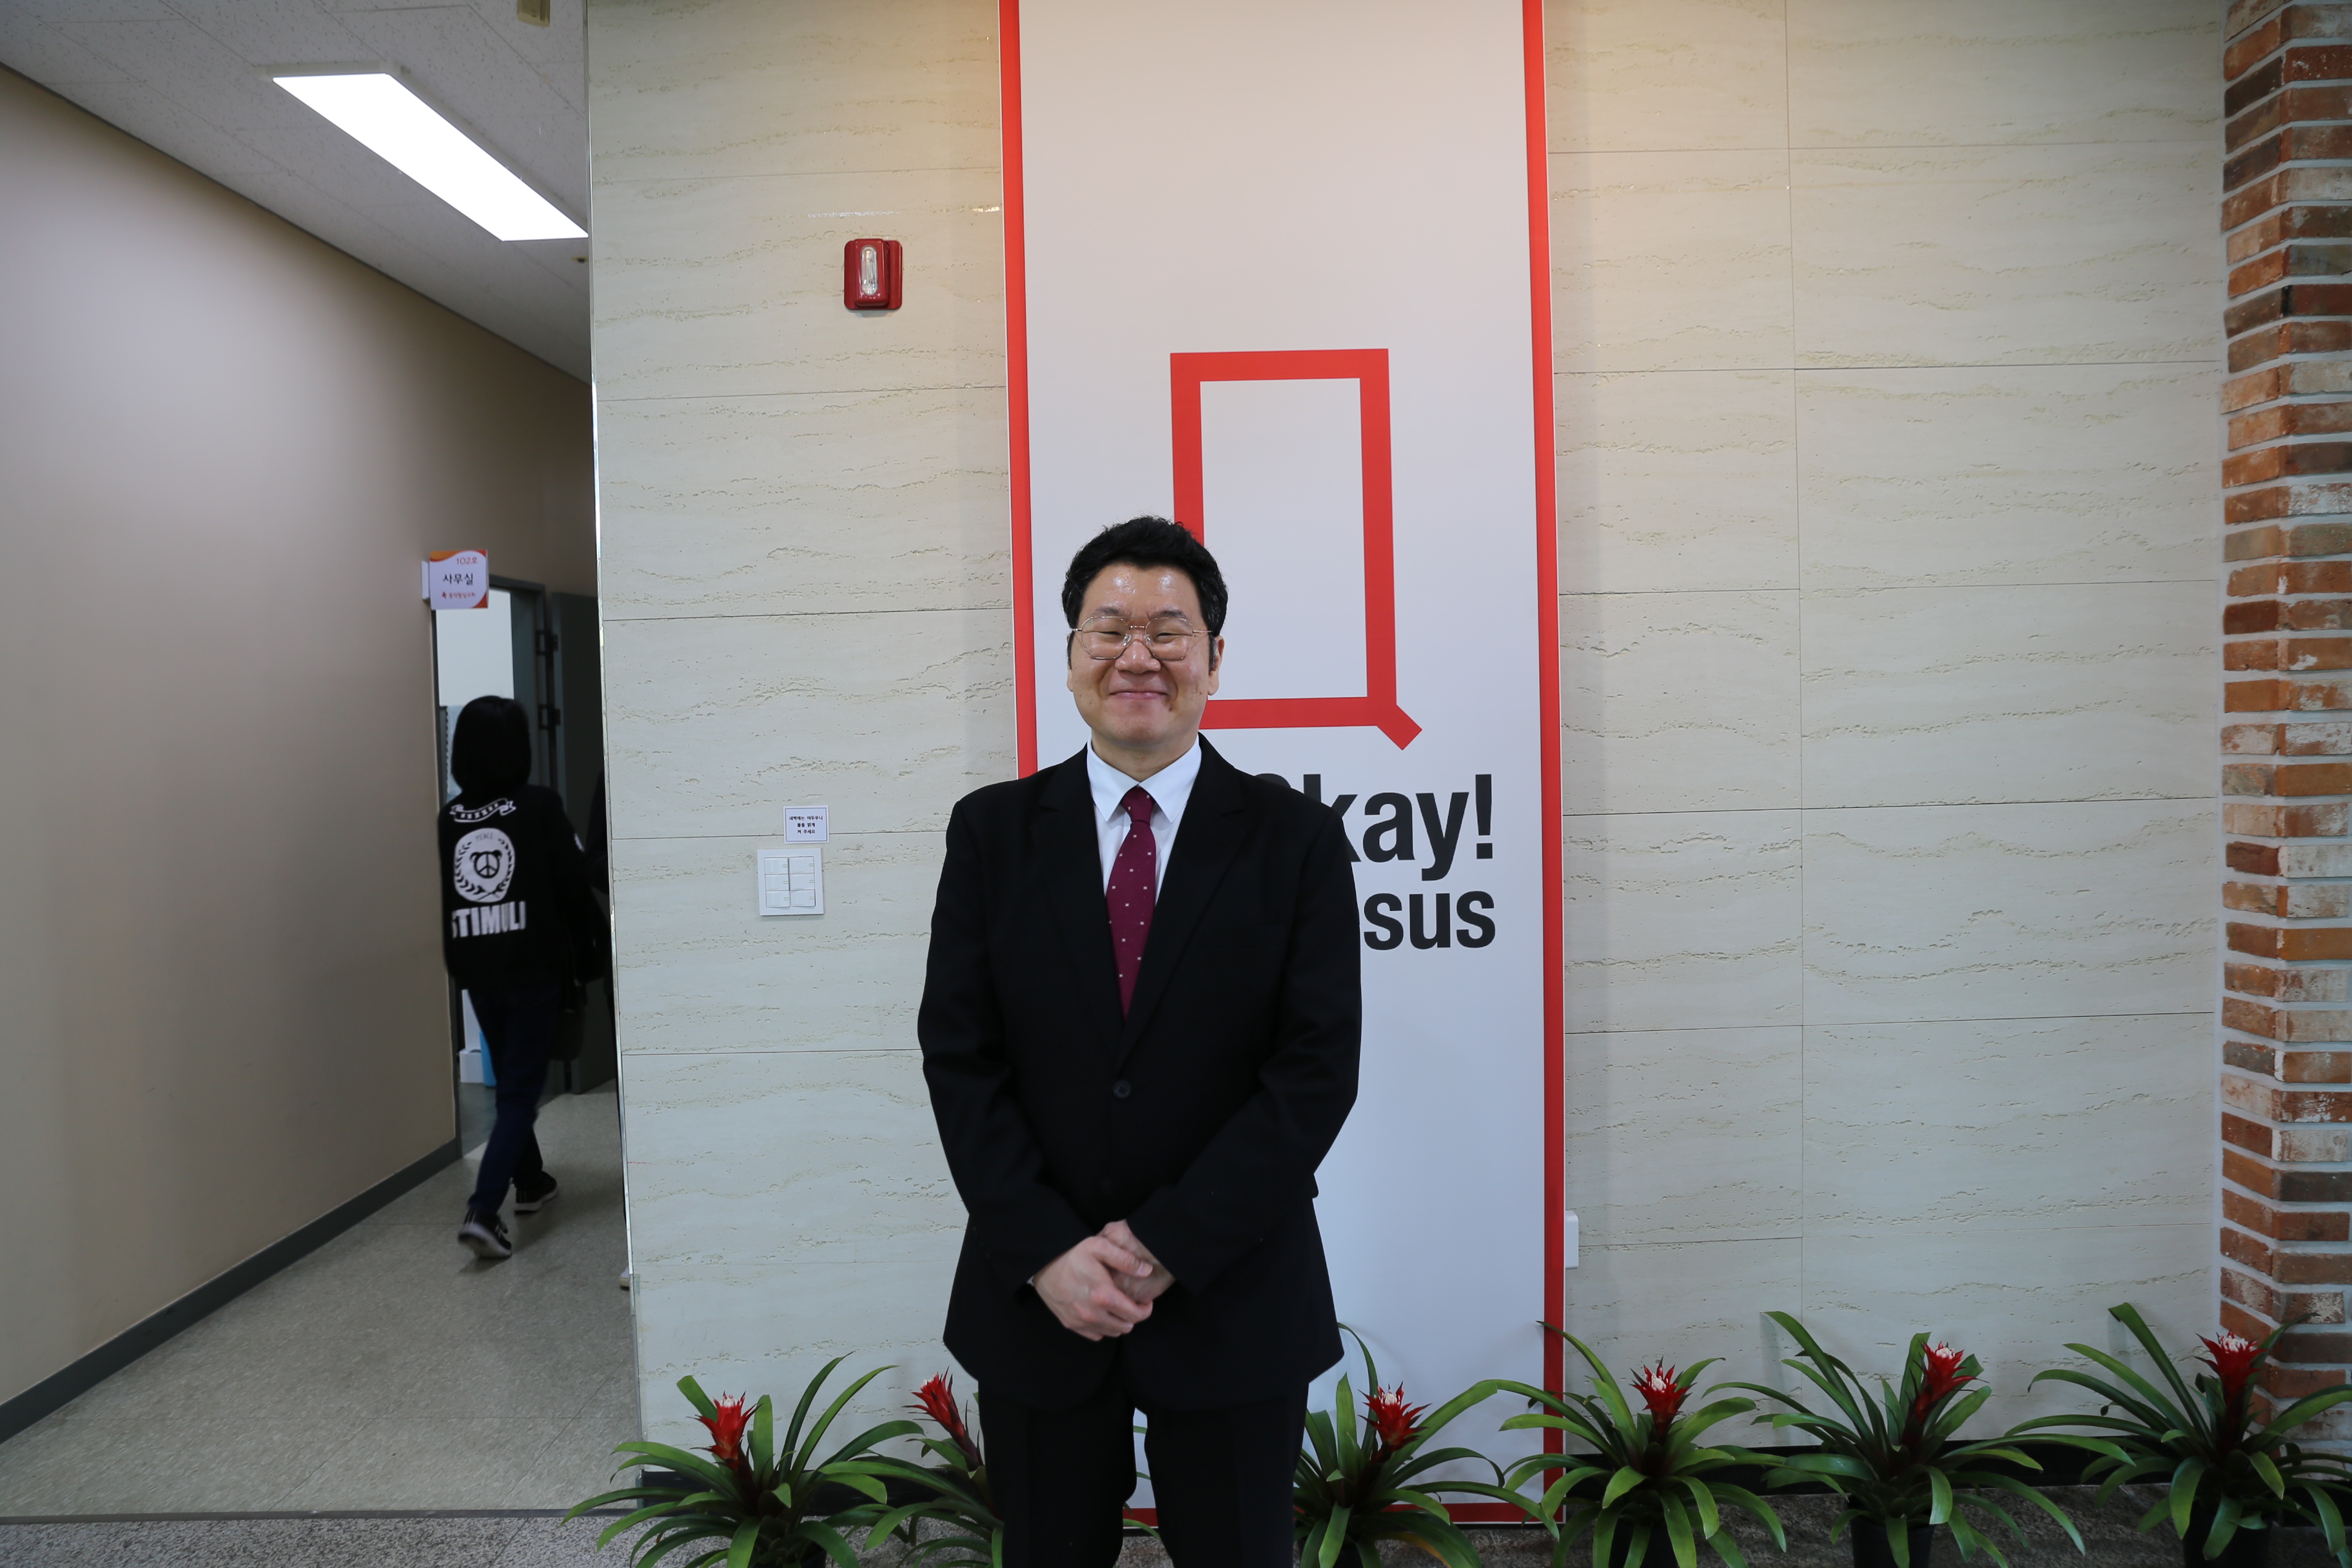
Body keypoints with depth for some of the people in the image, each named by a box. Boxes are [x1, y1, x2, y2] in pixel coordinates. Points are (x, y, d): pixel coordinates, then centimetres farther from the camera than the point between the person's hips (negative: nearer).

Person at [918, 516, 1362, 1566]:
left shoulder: (1295, 840, -5)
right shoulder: (993, 831, 0)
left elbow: (1318, 1069, -10)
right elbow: (958, 1056, -3)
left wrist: (1165, 1245, -15)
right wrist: (1047, 1252, -12)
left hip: (1233, 1303, -1)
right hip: (1034, 1300, 2)